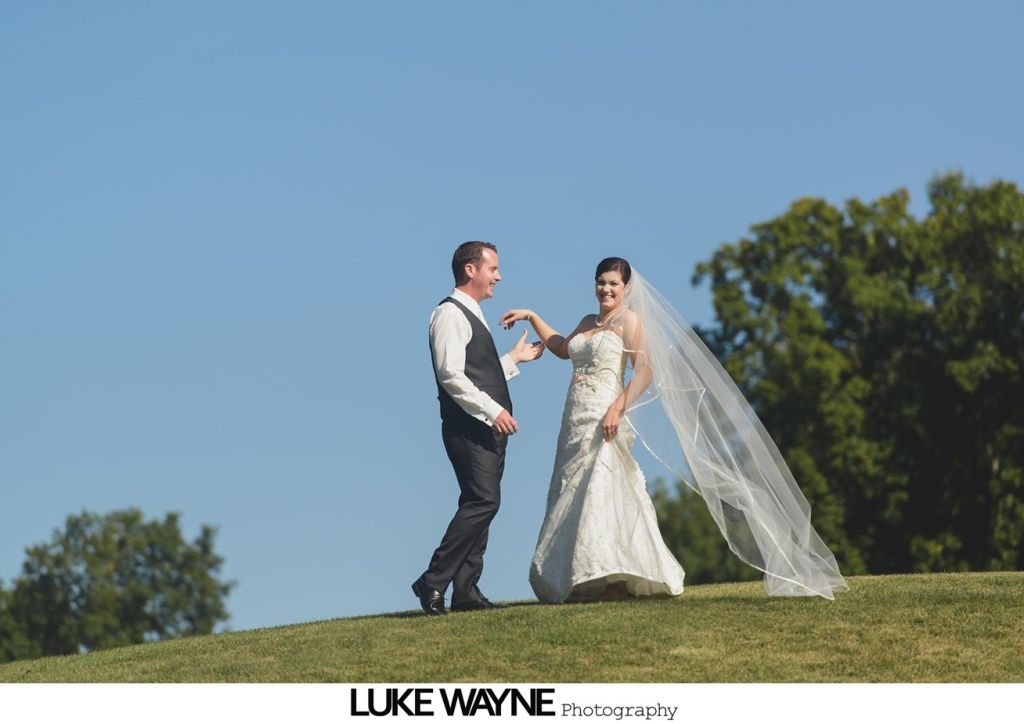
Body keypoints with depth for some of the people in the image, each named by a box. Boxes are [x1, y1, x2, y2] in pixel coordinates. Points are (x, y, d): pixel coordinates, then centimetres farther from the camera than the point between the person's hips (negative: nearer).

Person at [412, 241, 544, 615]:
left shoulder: (472, 316, 22)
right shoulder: (450, 313, -9)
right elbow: (451, 375, -19)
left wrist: (514, 359, 26)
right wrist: (492, 410, -22)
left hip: (488, 429, 10)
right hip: (468, 427, -10)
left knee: (480, 504, 7)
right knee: (484, 501, -18)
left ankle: (466, 591, 7)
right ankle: (434, 582, -16)